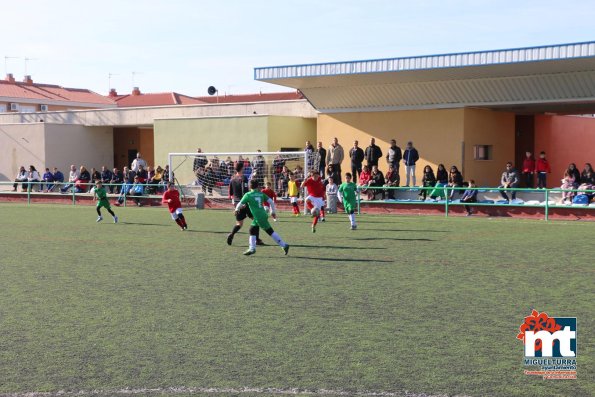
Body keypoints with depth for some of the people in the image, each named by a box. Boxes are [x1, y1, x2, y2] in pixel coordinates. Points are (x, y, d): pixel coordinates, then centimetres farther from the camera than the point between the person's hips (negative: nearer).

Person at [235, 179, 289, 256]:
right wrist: (273, 211, 17)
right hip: (263, 215, 6)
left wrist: (237, 209, 19)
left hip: (258, 217, -6)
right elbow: (271, 202, 5)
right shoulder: (261, 194, 7)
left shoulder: (248, 195, -6)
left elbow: (240, 204, -1)